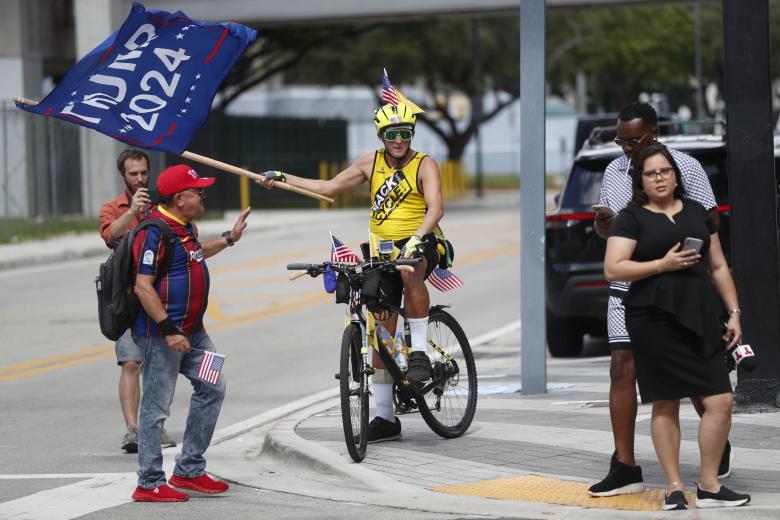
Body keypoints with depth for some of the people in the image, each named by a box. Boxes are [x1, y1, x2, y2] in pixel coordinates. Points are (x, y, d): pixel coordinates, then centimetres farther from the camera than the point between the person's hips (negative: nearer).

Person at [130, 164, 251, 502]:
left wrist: (230, 238, 38)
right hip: (160, 332, -10)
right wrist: (168, 329, -26)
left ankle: (189, 470, 20)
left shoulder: (186, 226, 12)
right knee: (156, 407, -5)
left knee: (212, 388, 12)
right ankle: (150, 484, 1)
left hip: (191, 329, 10)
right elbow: (143, 286, -23)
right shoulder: (156, 231, -18)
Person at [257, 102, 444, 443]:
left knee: (410, 272, -41)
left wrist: (417, 237, -40)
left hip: (420, 245, -5)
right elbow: (329, 188, 12)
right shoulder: (371, 162, 7)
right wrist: (282, 178, 6)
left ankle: (419, 351, -27)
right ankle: (385, 417, 8)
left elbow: (435, 207, -22)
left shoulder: (424, 165, -7)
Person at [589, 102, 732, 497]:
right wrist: (604, 224, -5)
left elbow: (710, 221, -5)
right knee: (622, 369, -5)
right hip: (626, 287, 4)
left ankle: (719, 448, 28)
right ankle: (625, 468, -3)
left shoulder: (685, 167, -5)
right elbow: (604, 228, 20)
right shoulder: (614, 171, 11)